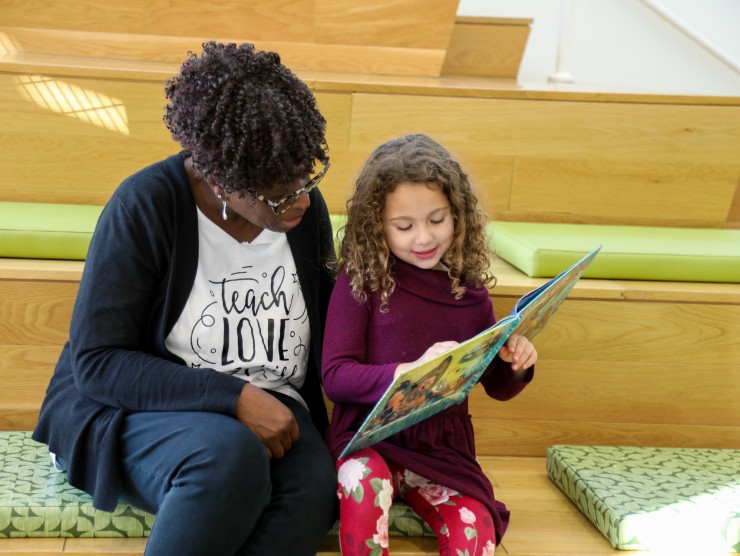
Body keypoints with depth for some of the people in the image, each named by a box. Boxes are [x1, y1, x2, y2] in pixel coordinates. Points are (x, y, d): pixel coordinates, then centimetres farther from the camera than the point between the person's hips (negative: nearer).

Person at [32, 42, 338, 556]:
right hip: (138, 406, -4)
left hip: (268, 406, 4)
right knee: (229, 458, -39)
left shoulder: (306, 207, 1)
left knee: (316, 489, -31)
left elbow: (324, 336, 15)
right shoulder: (145, 205, -14)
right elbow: (96, 361, -17)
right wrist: (233, 398, -25)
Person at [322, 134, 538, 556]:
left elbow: (497, 387, 14)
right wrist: (412, 372, -24)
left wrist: (516, 366, -9)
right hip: (370, 440, -2)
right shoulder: (360, 282, -4)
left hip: (444, 450, 2)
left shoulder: (469, 290, 4)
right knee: (364, 488, -33)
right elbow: (335, 375, -10)